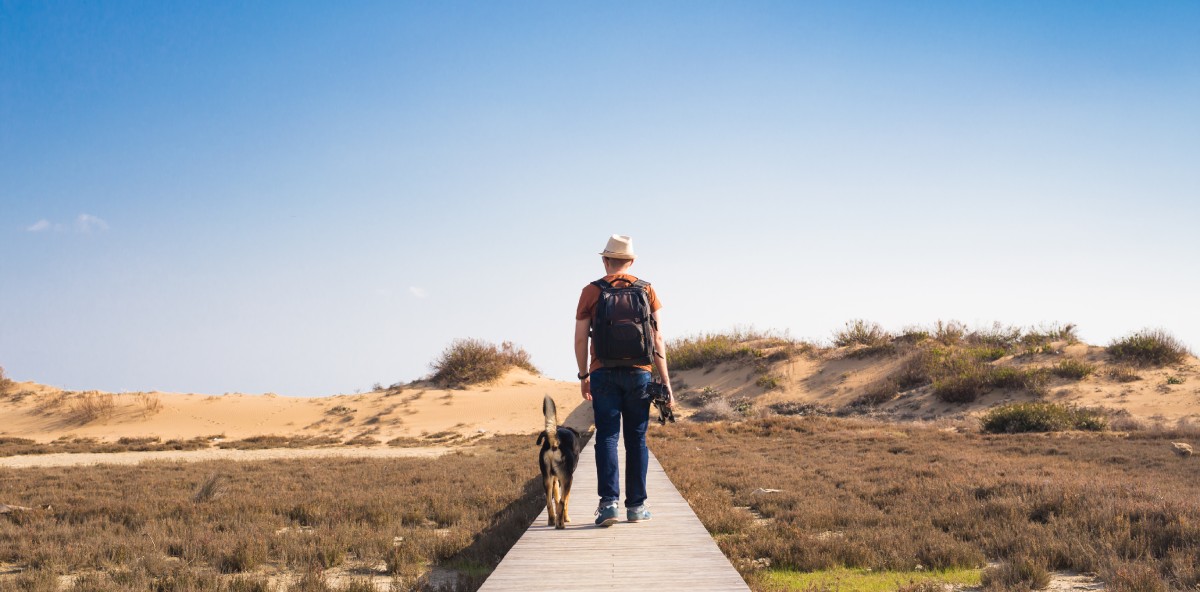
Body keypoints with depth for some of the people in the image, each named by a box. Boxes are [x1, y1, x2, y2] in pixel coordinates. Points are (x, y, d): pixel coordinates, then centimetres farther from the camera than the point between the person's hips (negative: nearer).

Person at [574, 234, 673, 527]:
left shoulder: (591, 291, 1)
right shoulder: (647, 290, 5)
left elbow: (580, 338, 0)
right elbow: (658, 339, 1)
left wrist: (583, 375, 12)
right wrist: (665, 382, 4)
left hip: (603, 373, -1)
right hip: (639, 372, 1)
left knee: (607, 437, 0)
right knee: (636, 439, 7)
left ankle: (609, 502, -11)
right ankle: (636, 505, 10)